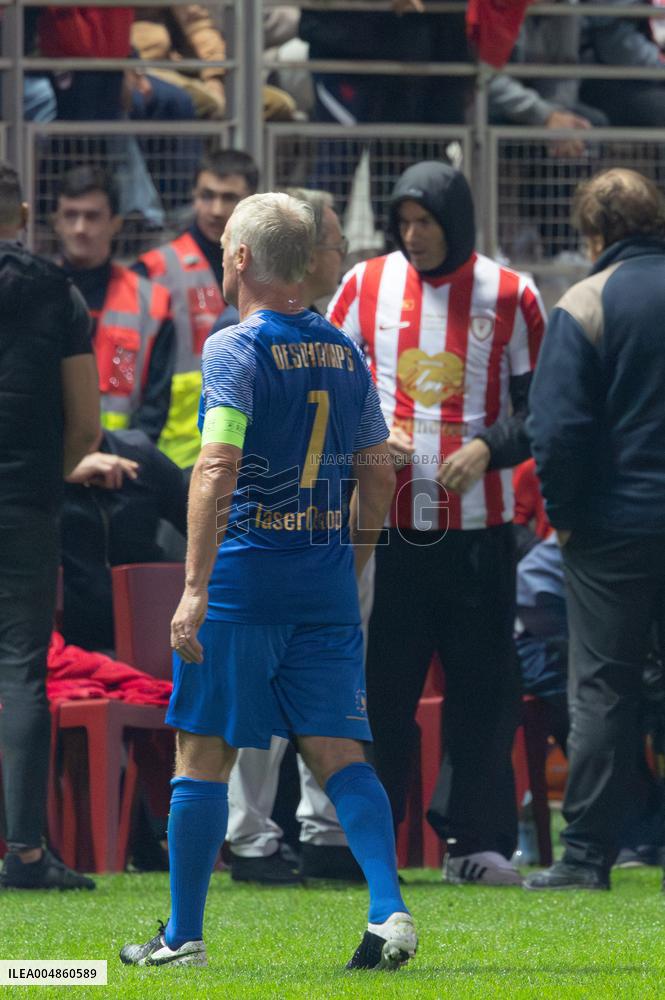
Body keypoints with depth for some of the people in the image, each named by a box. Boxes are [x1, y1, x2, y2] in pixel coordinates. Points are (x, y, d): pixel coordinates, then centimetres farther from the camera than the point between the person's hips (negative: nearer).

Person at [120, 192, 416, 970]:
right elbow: (378, 474, 15)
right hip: (327, 585, 5)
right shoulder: (342, 351, 10)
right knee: (336, 752, 4)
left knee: (204, 753, 5)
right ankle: (389, 912, -14)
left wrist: (195, 586, -22)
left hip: (243, 580, -5)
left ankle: (184, 935, 10)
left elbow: (216, 469, -21)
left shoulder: (236, 349, -10)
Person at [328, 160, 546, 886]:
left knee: (484, 685, 0)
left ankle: (475, 839, 7)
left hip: (476, 523, 0)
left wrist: (489, 447, -11)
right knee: (379, 683, 2)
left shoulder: (509, 296, 3)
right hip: (385, 520, 0)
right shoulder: (366, 286, 5)